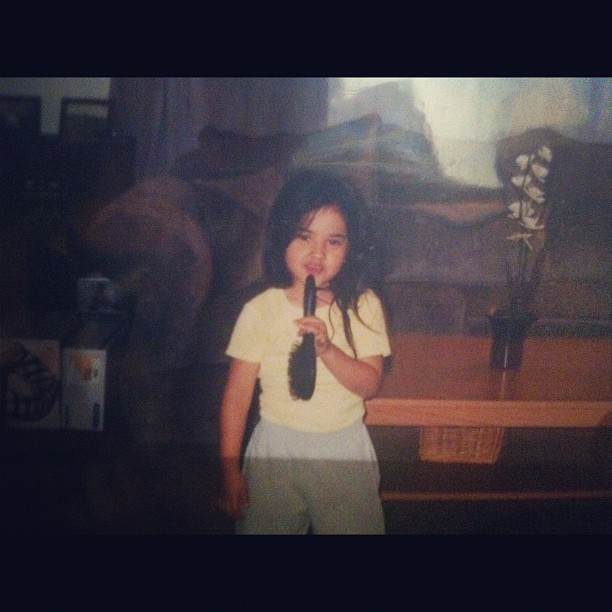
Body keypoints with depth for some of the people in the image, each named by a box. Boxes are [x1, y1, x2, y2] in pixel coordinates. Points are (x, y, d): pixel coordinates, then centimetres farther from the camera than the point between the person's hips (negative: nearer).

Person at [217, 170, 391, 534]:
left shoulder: (364, 306, -6)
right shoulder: (261, 310, -8)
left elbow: (370, 384, -9)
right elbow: (237, 393, -4)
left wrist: (327, 349, -27)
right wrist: (230, 468, -4)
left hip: (345, 451, 1)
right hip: (276, 449, 0)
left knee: (353, 526, 12)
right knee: (266, 525, 11)